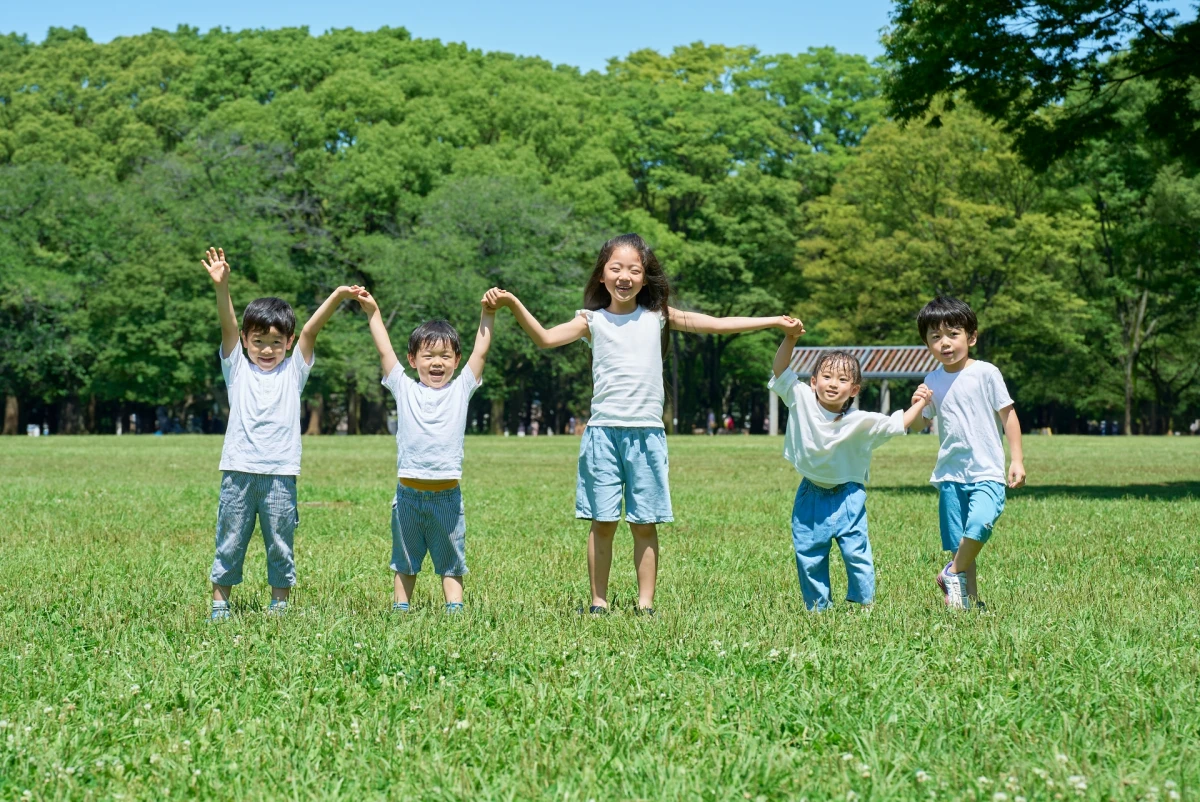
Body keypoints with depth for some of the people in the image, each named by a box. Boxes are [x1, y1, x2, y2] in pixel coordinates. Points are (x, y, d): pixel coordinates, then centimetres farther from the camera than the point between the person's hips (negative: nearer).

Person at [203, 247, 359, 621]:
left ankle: (279, 604, 17)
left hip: (280, 474, 0)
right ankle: (220, 605, 14)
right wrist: (221, 286, -22)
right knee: (229, 543, 5)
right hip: (239, 471, 0)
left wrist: (337, 298, -18)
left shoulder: (293, 371, 8)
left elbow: (311, 330, -5)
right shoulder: (237, 368, 7)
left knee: (280, 545, 7)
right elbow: (227, 325, -7)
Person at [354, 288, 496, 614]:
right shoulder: (404, 389, 6)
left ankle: (454, 609, 9)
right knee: (404, 562, 11)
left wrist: (488, 314, -6)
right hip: (408, 492, 1)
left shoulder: (460, 389, 6)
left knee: (451, 562, 7)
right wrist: (373, 312, 4)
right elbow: (384, 350, 6)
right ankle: (400, 609, 18)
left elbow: (481, 351, 2)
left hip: (447, 494, -1)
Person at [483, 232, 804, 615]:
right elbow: (546, 338, -7)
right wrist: (514, 305, -20)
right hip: (603, 431, -1)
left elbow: (718, 324, 8)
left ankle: (645, 603, 11)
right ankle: (599, 602, 9)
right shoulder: (593, 321, 5)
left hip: (646, 433, 1)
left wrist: (775, 322, 5)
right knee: (603, 522, 1)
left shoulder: (657, 317, 8)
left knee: (645, 523, 4)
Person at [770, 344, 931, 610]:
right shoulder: (801, 401, -9)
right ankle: (817, 607, 21)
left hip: (847, 498, -2)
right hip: (811, 498, 2)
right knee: (809, 556, 8)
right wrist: (790, 338, -22)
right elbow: (780, 370, -10)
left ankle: (864, 603, 11)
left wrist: (919, 404, -11)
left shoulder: (862, 422, -11)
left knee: (856, 552, -4)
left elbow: (898, 425, -3)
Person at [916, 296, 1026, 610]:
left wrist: (1017, 459, -3)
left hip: (986, 472, -4)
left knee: (979, 525, -27)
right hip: (950, 474, 4)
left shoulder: (985, 373, -4)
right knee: (958, 545, 4)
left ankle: (952, 574, -6)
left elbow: (1007, 414, 1)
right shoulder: (932, 381, 8)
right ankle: (969, 599, 15)